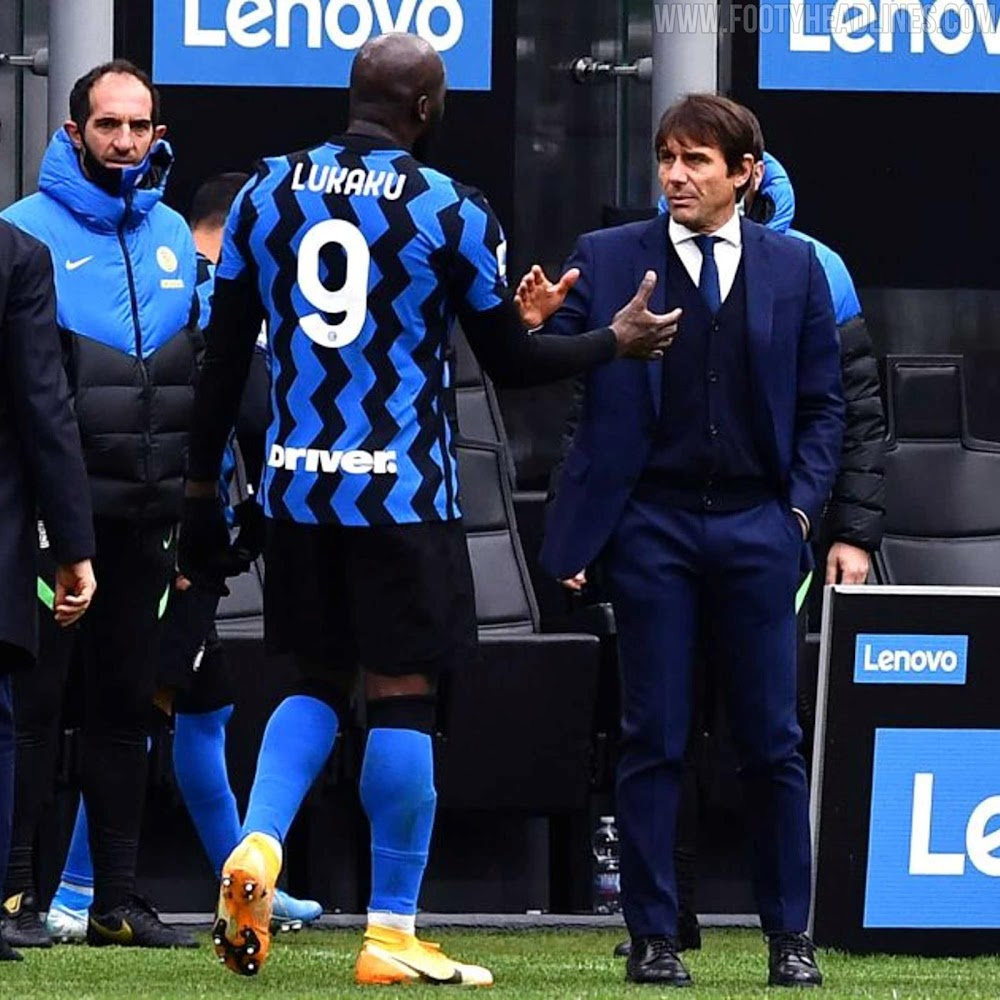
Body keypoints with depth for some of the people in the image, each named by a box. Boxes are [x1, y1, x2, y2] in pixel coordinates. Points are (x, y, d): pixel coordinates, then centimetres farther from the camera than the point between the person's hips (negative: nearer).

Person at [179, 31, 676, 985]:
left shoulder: (265, 194, 4)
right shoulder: (452, 215, -7)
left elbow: (223, 359, 6)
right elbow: (510, 361, 1)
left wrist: (203, 488, 13)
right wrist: (616, 341, 17)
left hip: (297, 489, 4)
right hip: (402, 493, -4)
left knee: (319, 682, 18)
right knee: (401, 696, 3)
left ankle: (256, 849, -6)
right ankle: (391, 935, 5)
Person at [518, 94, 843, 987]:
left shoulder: (794, 268, 8)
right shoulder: (606, 260, 4)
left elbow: (822, 404, 10)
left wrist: (801, 508, -1)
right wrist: (533, 329, -23)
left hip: (756, 526, 1)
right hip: (651, 524, -1)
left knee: (773, 740, 3)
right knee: (654, 739, 1)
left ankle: (790, 937, 12)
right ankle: (654, 937, 6)